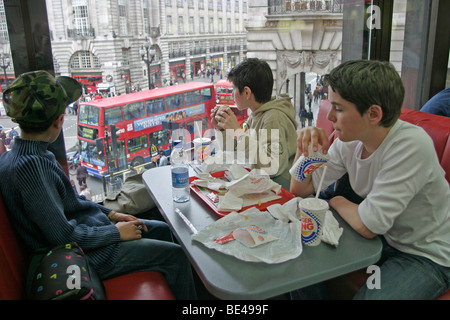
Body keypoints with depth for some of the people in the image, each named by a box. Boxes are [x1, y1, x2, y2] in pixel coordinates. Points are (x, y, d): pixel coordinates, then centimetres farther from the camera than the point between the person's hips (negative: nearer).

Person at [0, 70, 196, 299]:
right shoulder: (29, 165, -29)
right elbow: (62, 235, -29)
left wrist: (111, 214, 8)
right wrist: (116, 232, -16)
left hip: (90, 228, 10)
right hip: (84, 254, -10)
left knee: (161, 229, 19)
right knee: (176, 255, -6)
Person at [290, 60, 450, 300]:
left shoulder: (411, 145, -29)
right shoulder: (349, 141, -7)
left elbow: (368, 226, -27)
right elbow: (300, 190, 1)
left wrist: (339, 202, -8)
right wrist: (305, 150, -16)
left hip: (428, 257, -6)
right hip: (381, 238, 6)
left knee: (366, 296, -27)